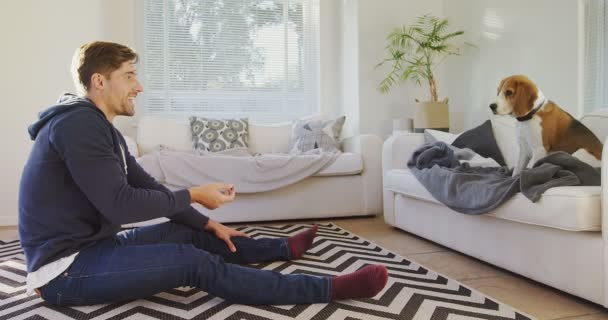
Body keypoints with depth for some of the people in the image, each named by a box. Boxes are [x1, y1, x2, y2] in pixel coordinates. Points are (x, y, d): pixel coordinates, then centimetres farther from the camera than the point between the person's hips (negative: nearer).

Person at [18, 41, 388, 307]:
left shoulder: (100, 127, 12)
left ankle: (284, 247, 27)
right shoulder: (78, 123, -20)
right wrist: (195, 194, -16)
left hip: (94, 245, 10)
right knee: (195, 262, -21)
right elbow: (120, 204, -26)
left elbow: (148, 187, 12)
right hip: (66, 269, -10)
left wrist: (209, 223, 9)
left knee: (194, 233, 11)